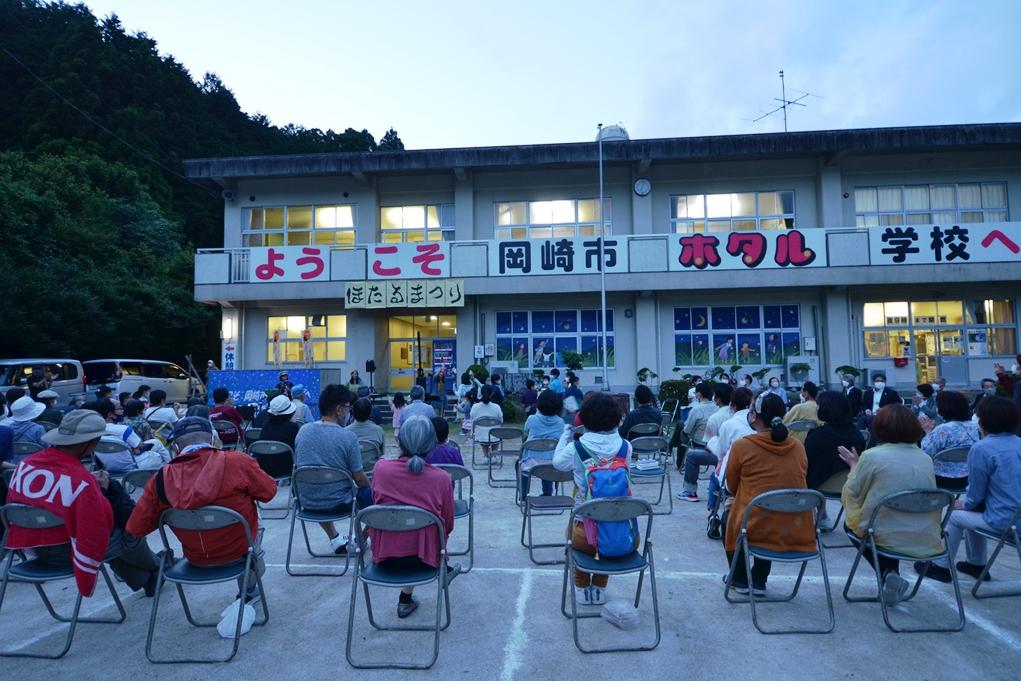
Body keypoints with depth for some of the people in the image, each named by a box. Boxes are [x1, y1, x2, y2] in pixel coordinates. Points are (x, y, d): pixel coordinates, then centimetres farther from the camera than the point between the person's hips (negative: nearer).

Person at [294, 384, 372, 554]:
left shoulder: (303, 430, -5)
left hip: (307, 503, 4)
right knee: (370, 493, 22)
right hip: (338, 504, -4)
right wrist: (368, 485, 9)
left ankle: (335, 540, 34)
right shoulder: (347, 436, -18)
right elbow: (360, 480, -13)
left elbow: (297, 466, 10)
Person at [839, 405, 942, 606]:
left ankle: (887, 574, 9)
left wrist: (854, 465, 13)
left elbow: (853, 492, -5)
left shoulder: (872, 456, -14)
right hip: (925, 540, 5)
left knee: (850, 524, 25)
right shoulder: (926, 459, 2)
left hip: (887, 536, -5)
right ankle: (892, 577, 21)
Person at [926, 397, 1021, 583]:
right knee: (970, 509, 26)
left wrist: (963, 503, 11)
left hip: (1003, 522, -7)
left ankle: (942, 567, 25)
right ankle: (977, 565, 36)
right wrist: (967, 501, 21)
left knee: (954, 514, 14)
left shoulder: (980, 449, -16)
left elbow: (976, 496, -10)